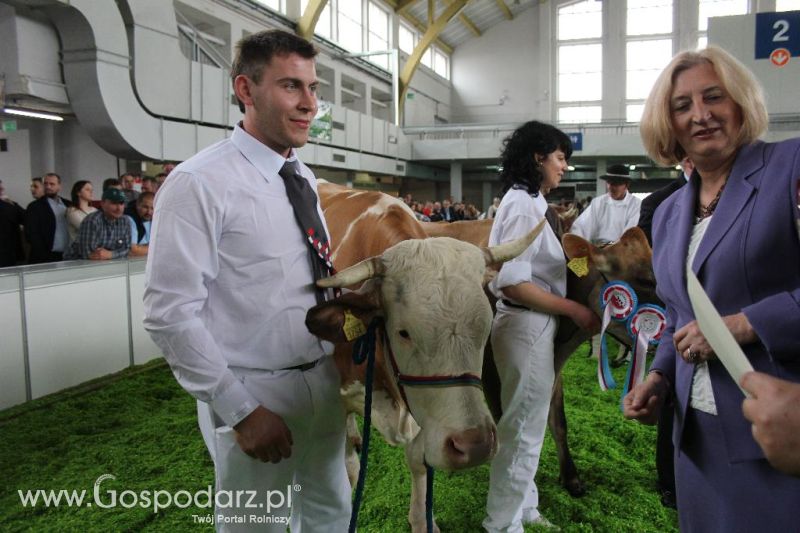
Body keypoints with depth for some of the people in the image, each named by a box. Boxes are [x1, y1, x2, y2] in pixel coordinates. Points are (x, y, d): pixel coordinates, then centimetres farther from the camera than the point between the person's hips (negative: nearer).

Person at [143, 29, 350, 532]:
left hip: (323, 380, 7)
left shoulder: (305, 180, 7)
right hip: (257, 393, -6)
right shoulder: (200, 183, -16)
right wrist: (240, 410, -18)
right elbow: (171, 314, -18)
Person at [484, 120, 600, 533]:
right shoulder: (524, 206, -17)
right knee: (523, 433, 4)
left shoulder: (526, 202, 13)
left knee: (524, 428, 22)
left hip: (532, 326, 10)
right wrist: (573, 310, -18)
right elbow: (512, 282, -24)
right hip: (527, 325, -10)